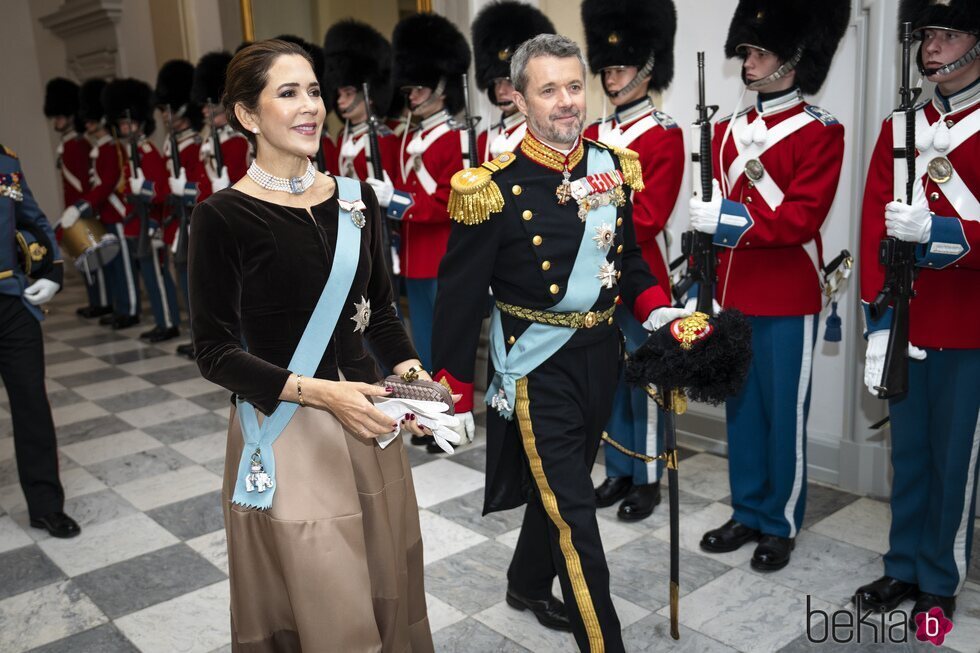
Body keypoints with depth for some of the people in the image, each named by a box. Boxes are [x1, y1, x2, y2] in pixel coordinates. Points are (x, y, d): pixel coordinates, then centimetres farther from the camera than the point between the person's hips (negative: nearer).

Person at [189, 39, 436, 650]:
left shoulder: (356, 199, 4)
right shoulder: (224, 216, -10)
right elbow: (215, 351, -10)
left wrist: (407, 368, -6)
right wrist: (320, 392, -20)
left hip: (367, 421, 5)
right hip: (285, 434, -4)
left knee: (388, 587, 17)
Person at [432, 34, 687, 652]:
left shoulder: (611, 167, 2)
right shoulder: (495, 186, -15)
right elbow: (461, 295, -12)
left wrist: (656, 309, -4)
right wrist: (452, 393, -9)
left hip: (600, 355, 6)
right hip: (537, 366, -6)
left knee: (559, 488, 23)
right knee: (573, 513, 0)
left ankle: (528, 585, 47)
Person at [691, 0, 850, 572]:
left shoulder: (822, 132, -8)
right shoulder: (728, 131, 9)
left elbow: (802, 219, -18)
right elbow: (712, 216, 11)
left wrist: (727, 218, -26)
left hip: (788, 302, -5)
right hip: (732, 297, 6)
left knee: (784, 414, 6)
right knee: (741, 408, 13)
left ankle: (782, 524, 22)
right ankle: (748, 513, 28)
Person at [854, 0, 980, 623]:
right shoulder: (898, 129, 7)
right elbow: (875, 227, 2)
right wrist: (878, 324, -4)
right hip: (904, 325, 4)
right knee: (908, 451, 14)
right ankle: (903, 567, 29)